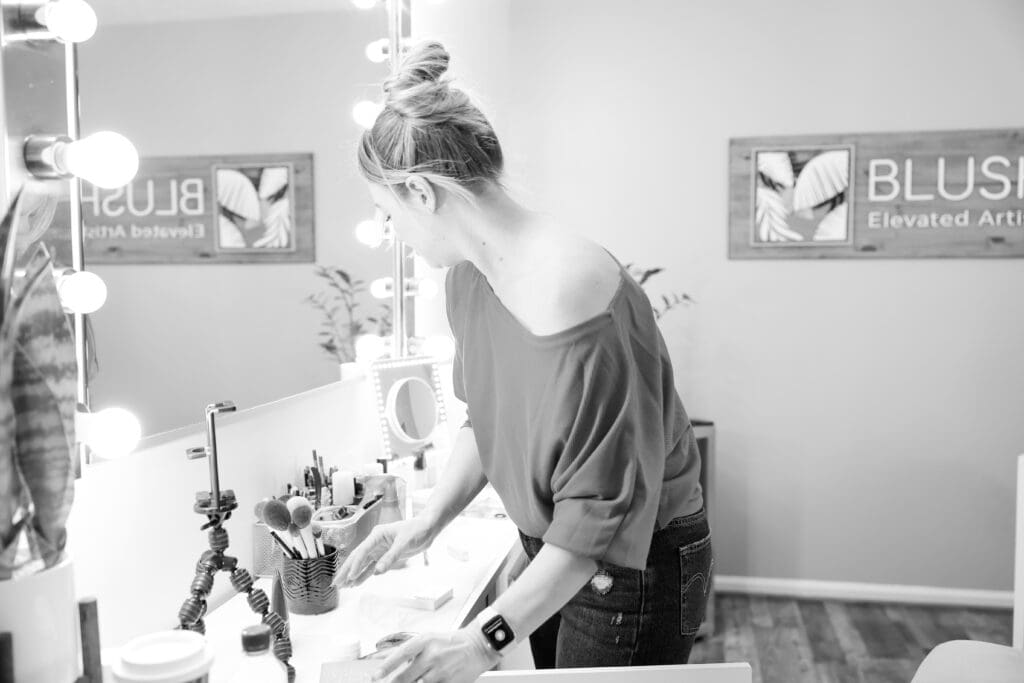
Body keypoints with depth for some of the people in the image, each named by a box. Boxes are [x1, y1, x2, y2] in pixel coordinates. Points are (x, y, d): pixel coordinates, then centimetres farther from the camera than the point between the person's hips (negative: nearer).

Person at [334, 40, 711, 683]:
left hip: (635, 563, -7)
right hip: (551, 549, 8)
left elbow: (602, 516, -27)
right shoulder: (468, 276, -4)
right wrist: (428, 522, -2)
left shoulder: (572, 297, -31)